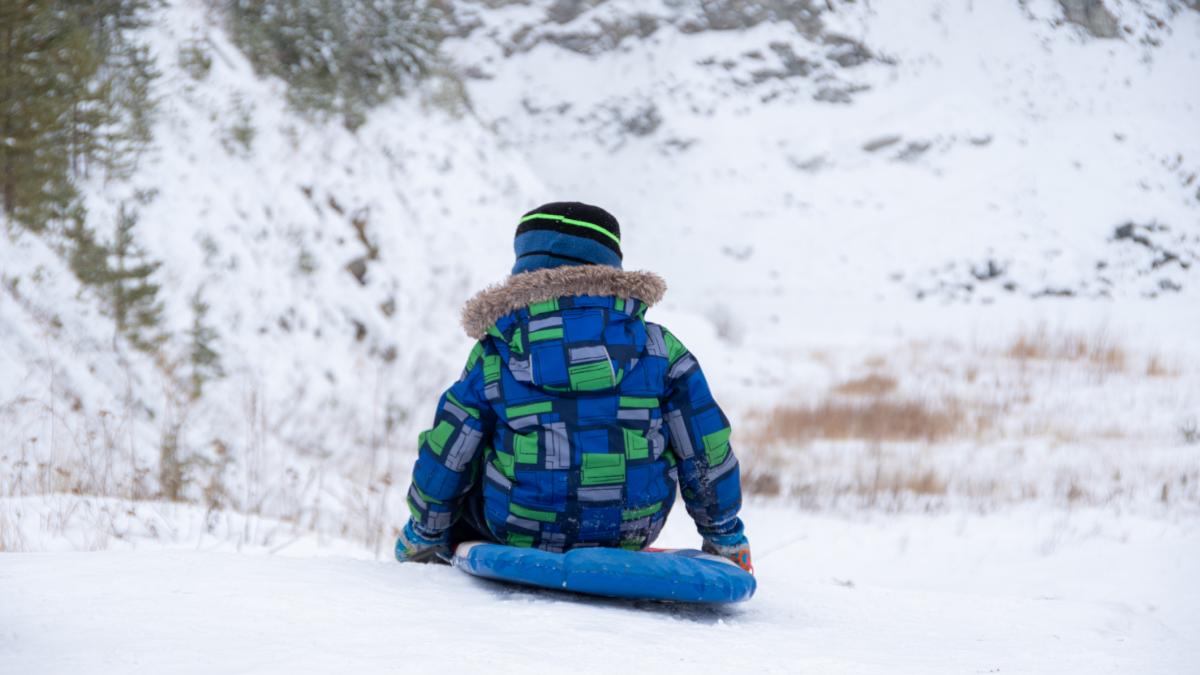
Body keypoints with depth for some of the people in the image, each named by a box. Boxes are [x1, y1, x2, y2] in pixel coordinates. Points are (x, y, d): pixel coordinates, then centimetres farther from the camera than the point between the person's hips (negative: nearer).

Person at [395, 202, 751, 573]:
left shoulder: (494, 355, -5)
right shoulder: (656, 346, -3)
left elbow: (446, 456, 0)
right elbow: (705, 447, 1)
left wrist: (422, 536, 17)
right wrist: (725, 536, 16)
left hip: (522, 531, -1)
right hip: (629, 534, 1)